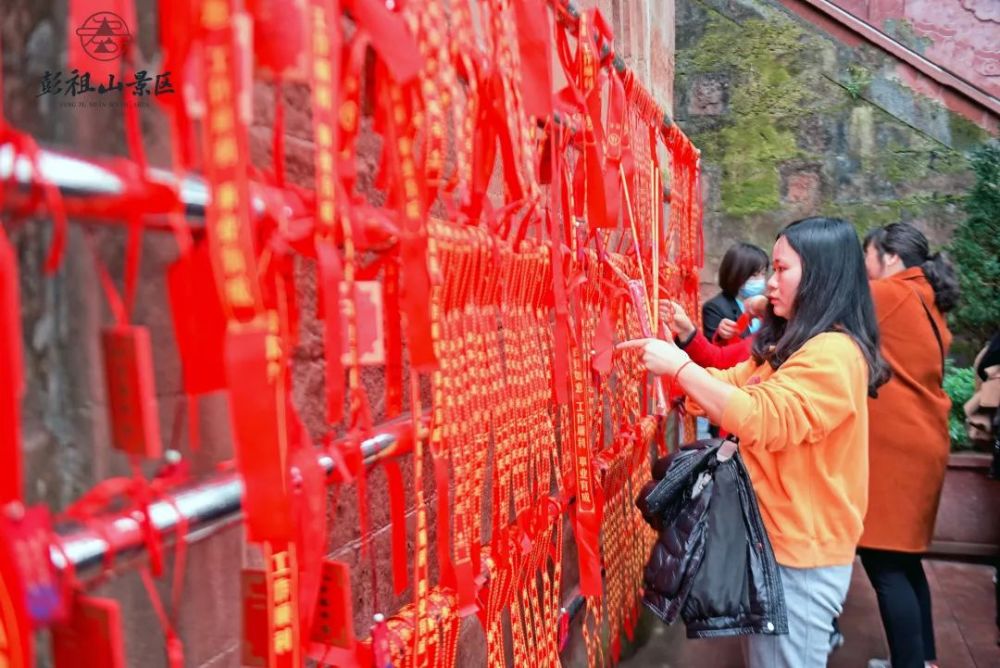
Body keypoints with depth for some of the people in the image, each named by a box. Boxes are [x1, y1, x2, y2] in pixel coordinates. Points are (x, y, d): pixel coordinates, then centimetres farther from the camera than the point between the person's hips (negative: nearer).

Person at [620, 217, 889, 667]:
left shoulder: (834, 352, -21)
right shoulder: (792, 345, 12)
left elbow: (762, 419, -31)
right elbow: (729, 386, 9)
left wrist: (678, 365, -27)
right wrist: (669, 357, -4)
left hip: (800, 552, -9)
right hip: (778, 538, 10)